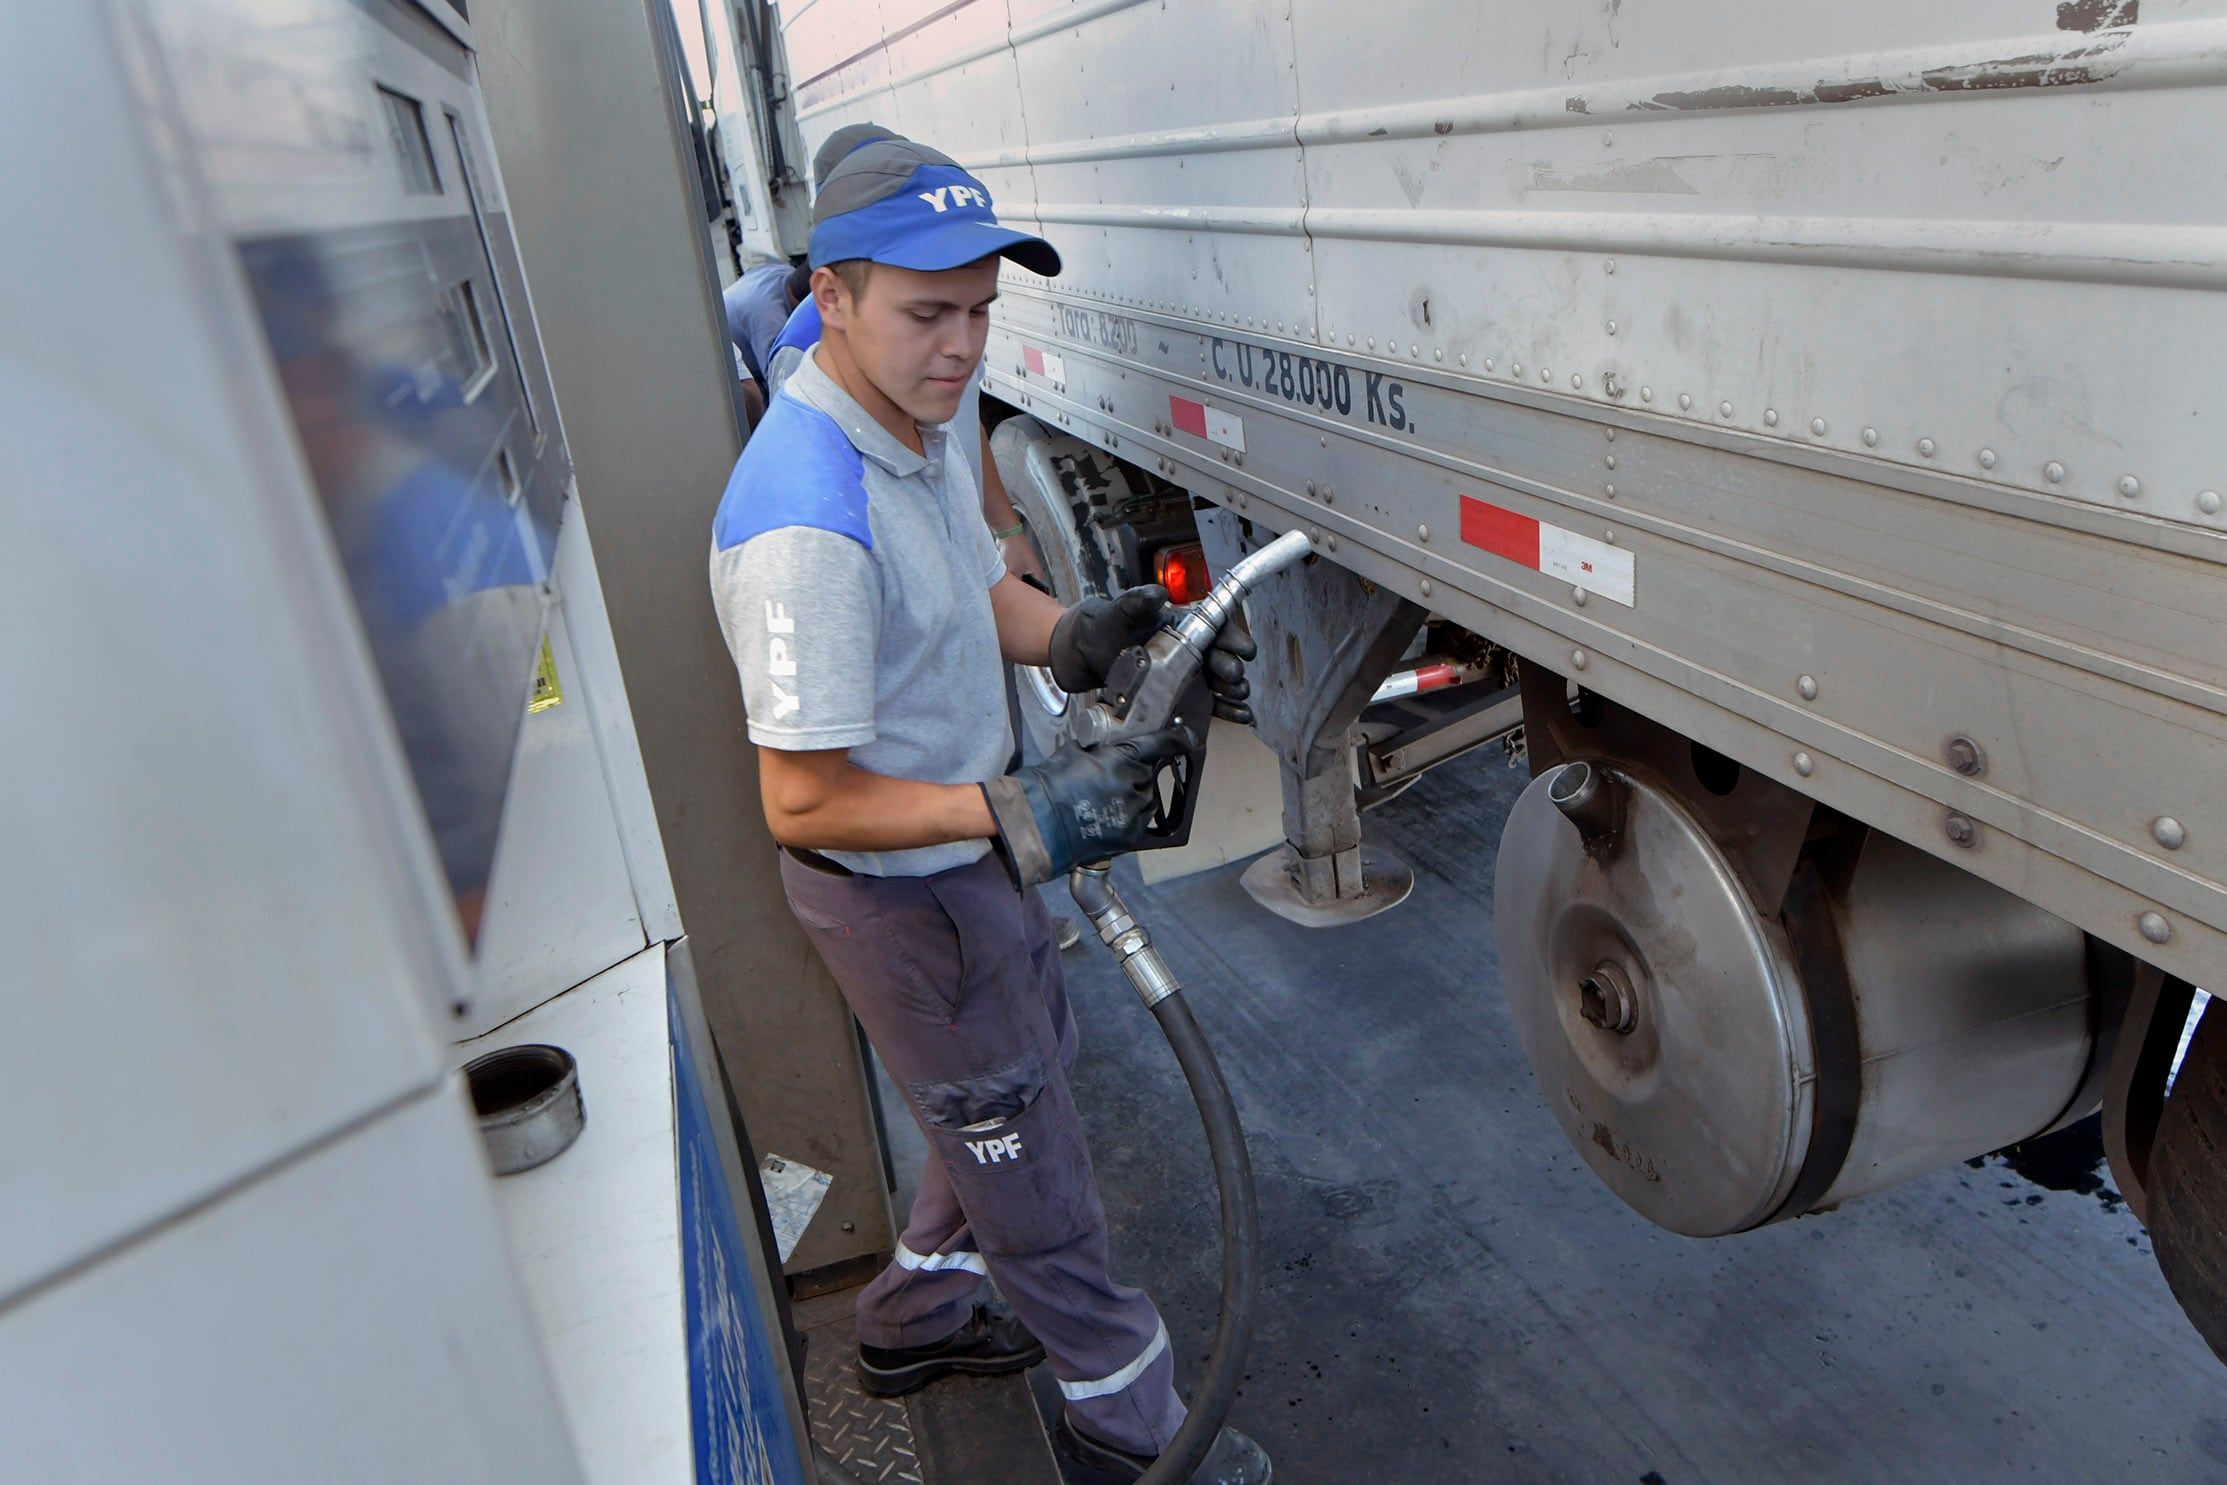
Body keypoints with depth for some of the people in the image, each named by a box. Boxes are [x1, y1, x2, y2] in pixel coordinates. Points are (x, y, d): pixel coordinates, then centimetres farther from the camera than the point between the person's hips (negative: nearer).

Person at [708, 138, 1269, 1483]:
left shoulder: (931, 420, -2)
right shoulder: (806, 527, -33)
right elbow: (804, 803, -30)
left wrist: (1077, 638, -9)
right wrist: (1015, 813, -38)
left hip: (972, 854, 10)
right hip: (902, 895, -9)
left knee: (1024, 1085, 28)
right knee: (1033, 1171, 10)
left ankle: (917, 1313, 52)